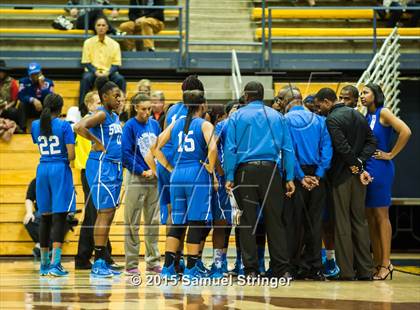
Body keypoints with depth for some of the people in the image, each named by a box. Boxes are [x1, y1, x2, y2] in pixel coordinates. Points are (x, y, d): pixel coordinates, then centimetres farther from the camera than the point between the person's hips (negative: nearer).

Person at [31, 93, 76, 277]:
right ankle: (55, 264, -14)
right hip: (60, 170, -5)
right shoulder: (64, 126, -8)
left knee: (45, 217, 12)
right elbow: (71, 155, -12)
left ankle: (44, 263, 17)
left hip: (42, 170, 5)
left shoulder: (35, 125, 6)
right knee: (59, 216, -6)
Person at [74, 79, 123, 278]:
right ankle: (98, 263, -8)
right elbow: (79, 127, -28)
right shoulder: (100, 114, -12)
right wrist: (97, 143, -18)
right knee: (105, 213, -10)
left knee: (108, 215, 10)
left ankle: (102, 262, 14)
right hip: (101, 167, -9)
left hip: (114, 167, 9)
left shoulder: (115, 117, 16)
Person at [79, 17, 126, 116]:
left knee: (120, 79, -30)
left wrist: (107, 73, -18)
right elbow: (86, 62, 1)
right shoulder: (88, 42, 5)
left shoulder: (114, 44, 5)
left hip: (108, 73, 0)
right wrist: (95, 72, -17)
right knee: (86, 78, -34)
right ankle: (82, 108, -29)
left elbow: (116, 64, 1)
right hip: (93, 72, 0)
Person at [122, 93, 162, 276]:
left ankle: (153, 262, 17)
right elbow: (126, 153, -12)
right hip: (136, 179, -5)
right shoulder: (130, 126, -7)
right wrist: (143, 171, -13)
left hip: (154, 179, 5)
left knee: (153, 221, 9)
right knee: (133, 223, -2)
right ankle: (131, 264, 2)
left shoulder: (154, 125, 8)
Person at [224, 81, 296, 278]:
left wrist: (229, 177, -3)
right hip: (270, 170, 1)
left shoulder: (237, 117, 5)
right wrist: (289, 178, 6)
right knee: (274, 220, 5)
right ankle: (282, 268, 3)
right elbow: (287, 149, 5)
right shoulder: (276, 116, 9)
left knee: (247, 221, 4)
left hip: (245, 170, -1)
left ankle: (251, 268, 3)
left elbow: (230, 149, -3)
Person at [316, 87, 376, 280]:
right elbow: (371, 141, 8)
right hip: (358, 175, 7)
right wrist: (360, 162, -3)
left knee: (342, 223, -2)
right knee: (360, 221, 10)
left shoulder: (332, 119, -12)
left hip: (341, 175, -7)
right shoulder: (358, 115, 11)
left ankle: (346, 271, -1)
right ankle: (364, 270, 10)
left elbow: (343, 147, -19)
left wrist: (358, 169, -9)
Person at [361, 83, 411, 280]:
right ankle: (378, 263, 10)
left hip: (380, 168, -7)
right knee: (370, 217, 6)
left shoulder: (383, 113, -6)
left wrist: (391, 154, -13)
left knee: (381, 215, -6)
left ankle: (386, 263, -4)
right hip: (364, 168, 7)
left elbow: (405, 132, -17)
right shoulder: (365, 117, 15)